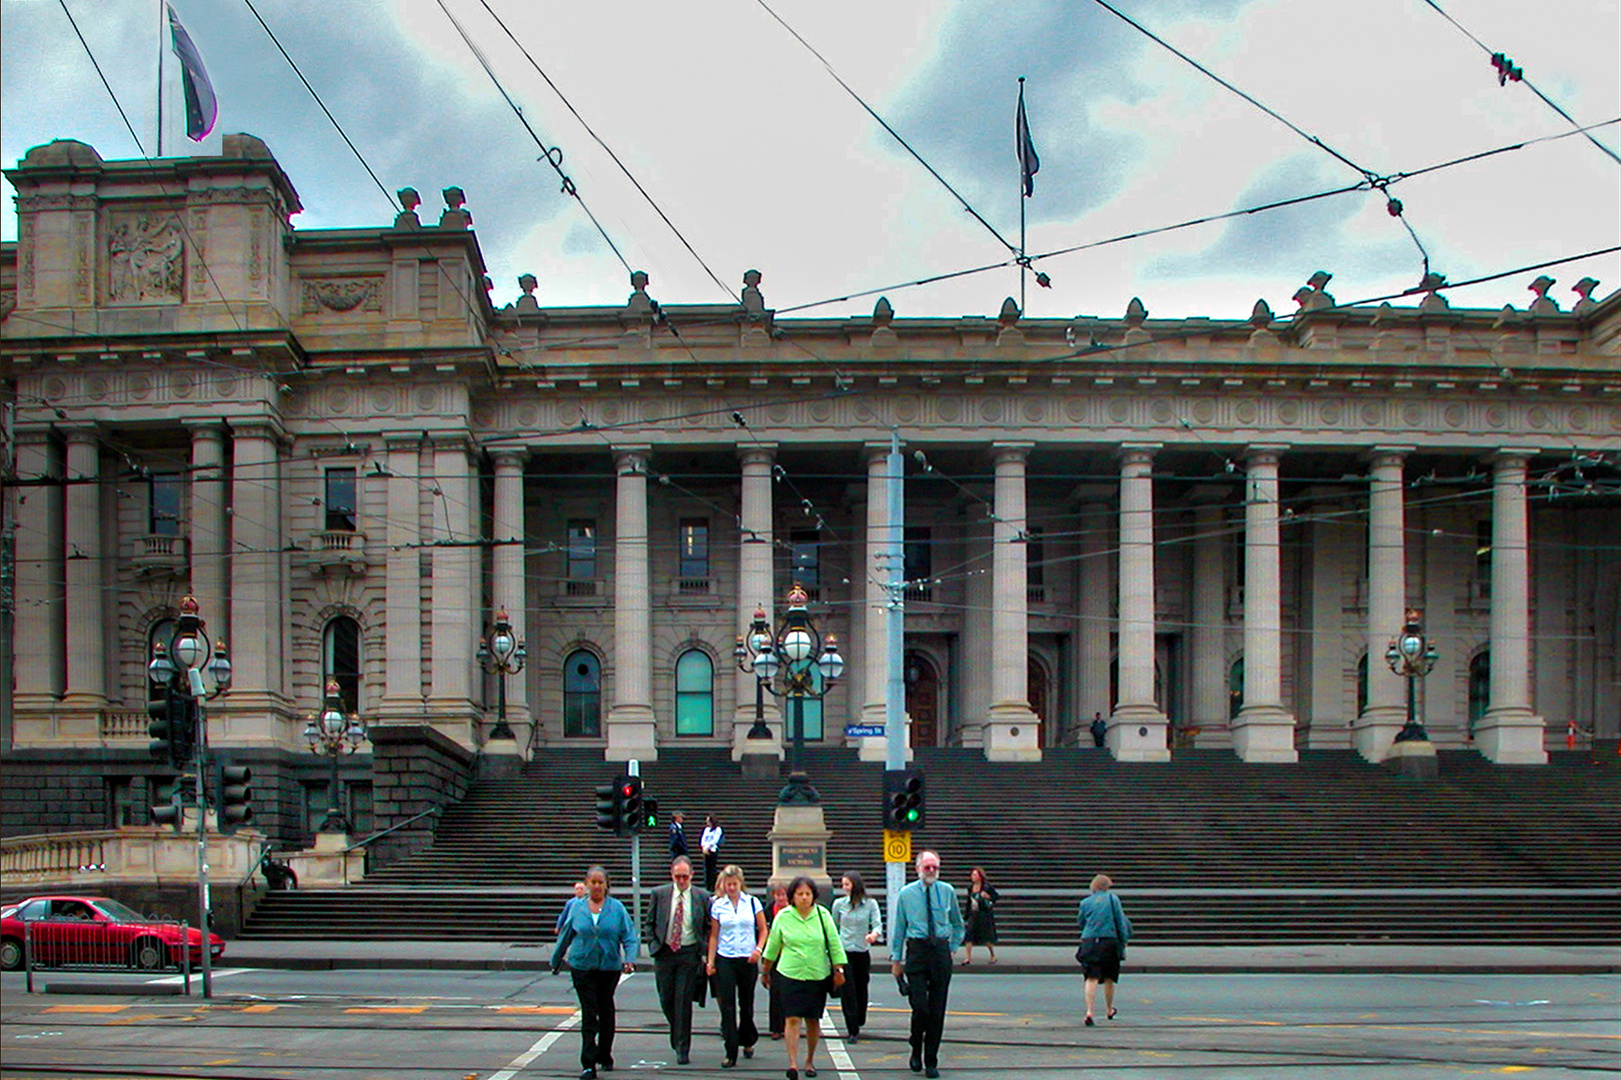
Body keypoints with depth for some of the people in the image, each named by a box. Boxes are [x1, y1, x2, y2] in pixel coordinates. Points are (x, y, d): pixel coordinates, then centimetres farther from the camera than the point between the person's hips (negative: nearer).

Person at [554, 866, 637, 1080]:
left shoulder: (617, 908, 0)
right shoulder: (577, 907, 4)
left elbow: (629, 936, -3)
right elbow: (566, 936, 13)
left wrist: (630, 959, -18)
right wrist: (555, 961, 20)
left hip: (610, 967, 0)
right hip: (582, 966, 0)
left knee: (606, 1012, 13)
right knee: (589, 1014, -8)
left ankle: (605, 1056, 30)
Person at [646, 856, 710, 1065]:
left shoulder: (702, 898, 1)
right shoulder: (659, 894, 4)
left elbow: (710, 928, 6)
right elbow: (650, 923, 10)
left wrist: (705, 952, -4)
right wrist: (654, 945, -2)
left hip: (689, 954, -2)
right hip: (664, 953, 2)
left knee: (683, 1001, -4)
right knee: (666, 999, 6)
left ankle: (682, 1049, 2)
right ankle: (677, 1034, 33)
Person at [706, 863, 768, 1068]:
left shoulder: (753, 903, 3)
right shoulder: (717, 905, 3)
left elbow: (763, 930, 8)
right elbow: (714, 935, 5)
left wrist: (758, 949, -8)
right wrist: (710, 961, -2)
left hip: (748, 959, 0)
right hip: (725, 959, 0)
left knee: (746, 1004, 10)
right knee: (727, 1006, -6)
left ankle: (747, 1041, 33)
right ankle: (730, 1053, -6)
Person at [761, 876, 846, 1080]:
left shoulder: (822, 915, -1)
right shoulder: (783, 917, -2)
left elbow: (834, 944, 4)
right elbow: (773, 945, 11)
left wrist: (838, 970, 2)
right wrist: (765, 970, 18)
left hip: (818, 976, 1)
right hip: (790, 975, -1)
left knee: (812, 1020, 8)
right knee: (793, 1019, -11)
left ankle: (810, 1061, 26)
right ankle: (793, 1063, -14)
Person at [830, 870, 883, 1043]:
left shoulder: (870, 904, 0)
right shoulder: (839, 904, 3)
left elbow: (877, 924, -11)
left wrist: (874, 934, -33)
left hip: (863, 952, 0)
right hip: (844, 952, 0)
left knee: (861, 989, 10)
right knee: (847, 991, -8)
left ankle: (858, 1023, 33)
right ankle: (853, 1031, -7)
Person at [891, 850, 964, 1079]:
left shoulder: (947, 892, 7)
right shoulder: (907, 893, 3)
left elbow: (958, 924, 21)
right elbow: (899, 928, 9)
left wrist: (953, 947, 12)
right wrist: (896, 958, 8)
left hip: (941, 951, 2)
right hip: (916, 951, -2)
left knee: (937, 1009, 3)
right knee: (920, 1006, -12)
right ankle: (916, 1051, 14)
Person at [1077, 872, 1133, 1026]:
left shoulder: (1085, 902, 8)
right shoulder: (1112, 899, 3)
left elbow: (1081, 923, 18)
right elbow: (1121, 921, 2)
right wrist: (1123, 941, 7)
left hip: (1089, 942, 1)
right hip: (1109, 941, -1)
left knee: (1092, 979, -5)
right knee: (1109, 978, 15)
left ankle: (1089, 1011, -22)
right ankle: (1109, 1010, 31)